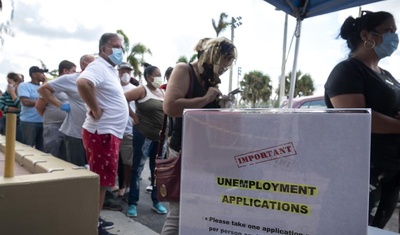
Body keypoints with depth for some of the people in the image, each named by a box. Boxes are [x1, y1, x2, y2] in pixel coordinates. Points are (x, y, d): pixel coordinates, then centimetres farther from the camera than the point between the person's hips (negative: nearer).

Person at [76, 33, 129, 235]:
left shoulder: (110, 69, 17)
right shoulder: (99, 66, -14)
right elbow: (82, 83, -35)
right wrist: (95, 109, -25)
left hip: (111, 133, 10)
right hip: (102, 133, -10)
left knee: (102, 180, 17)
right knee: (100, 181, -3)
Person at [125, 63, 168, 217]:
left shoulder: (161, 92, 12)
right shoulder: (142, 90, -8)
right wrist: (133, 116, -13)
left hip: (159, 136, 6)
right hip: (143, 135, -6)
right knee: (137, 168, 2)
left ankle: (156, 202, 25)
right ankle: (133, 203, 13)